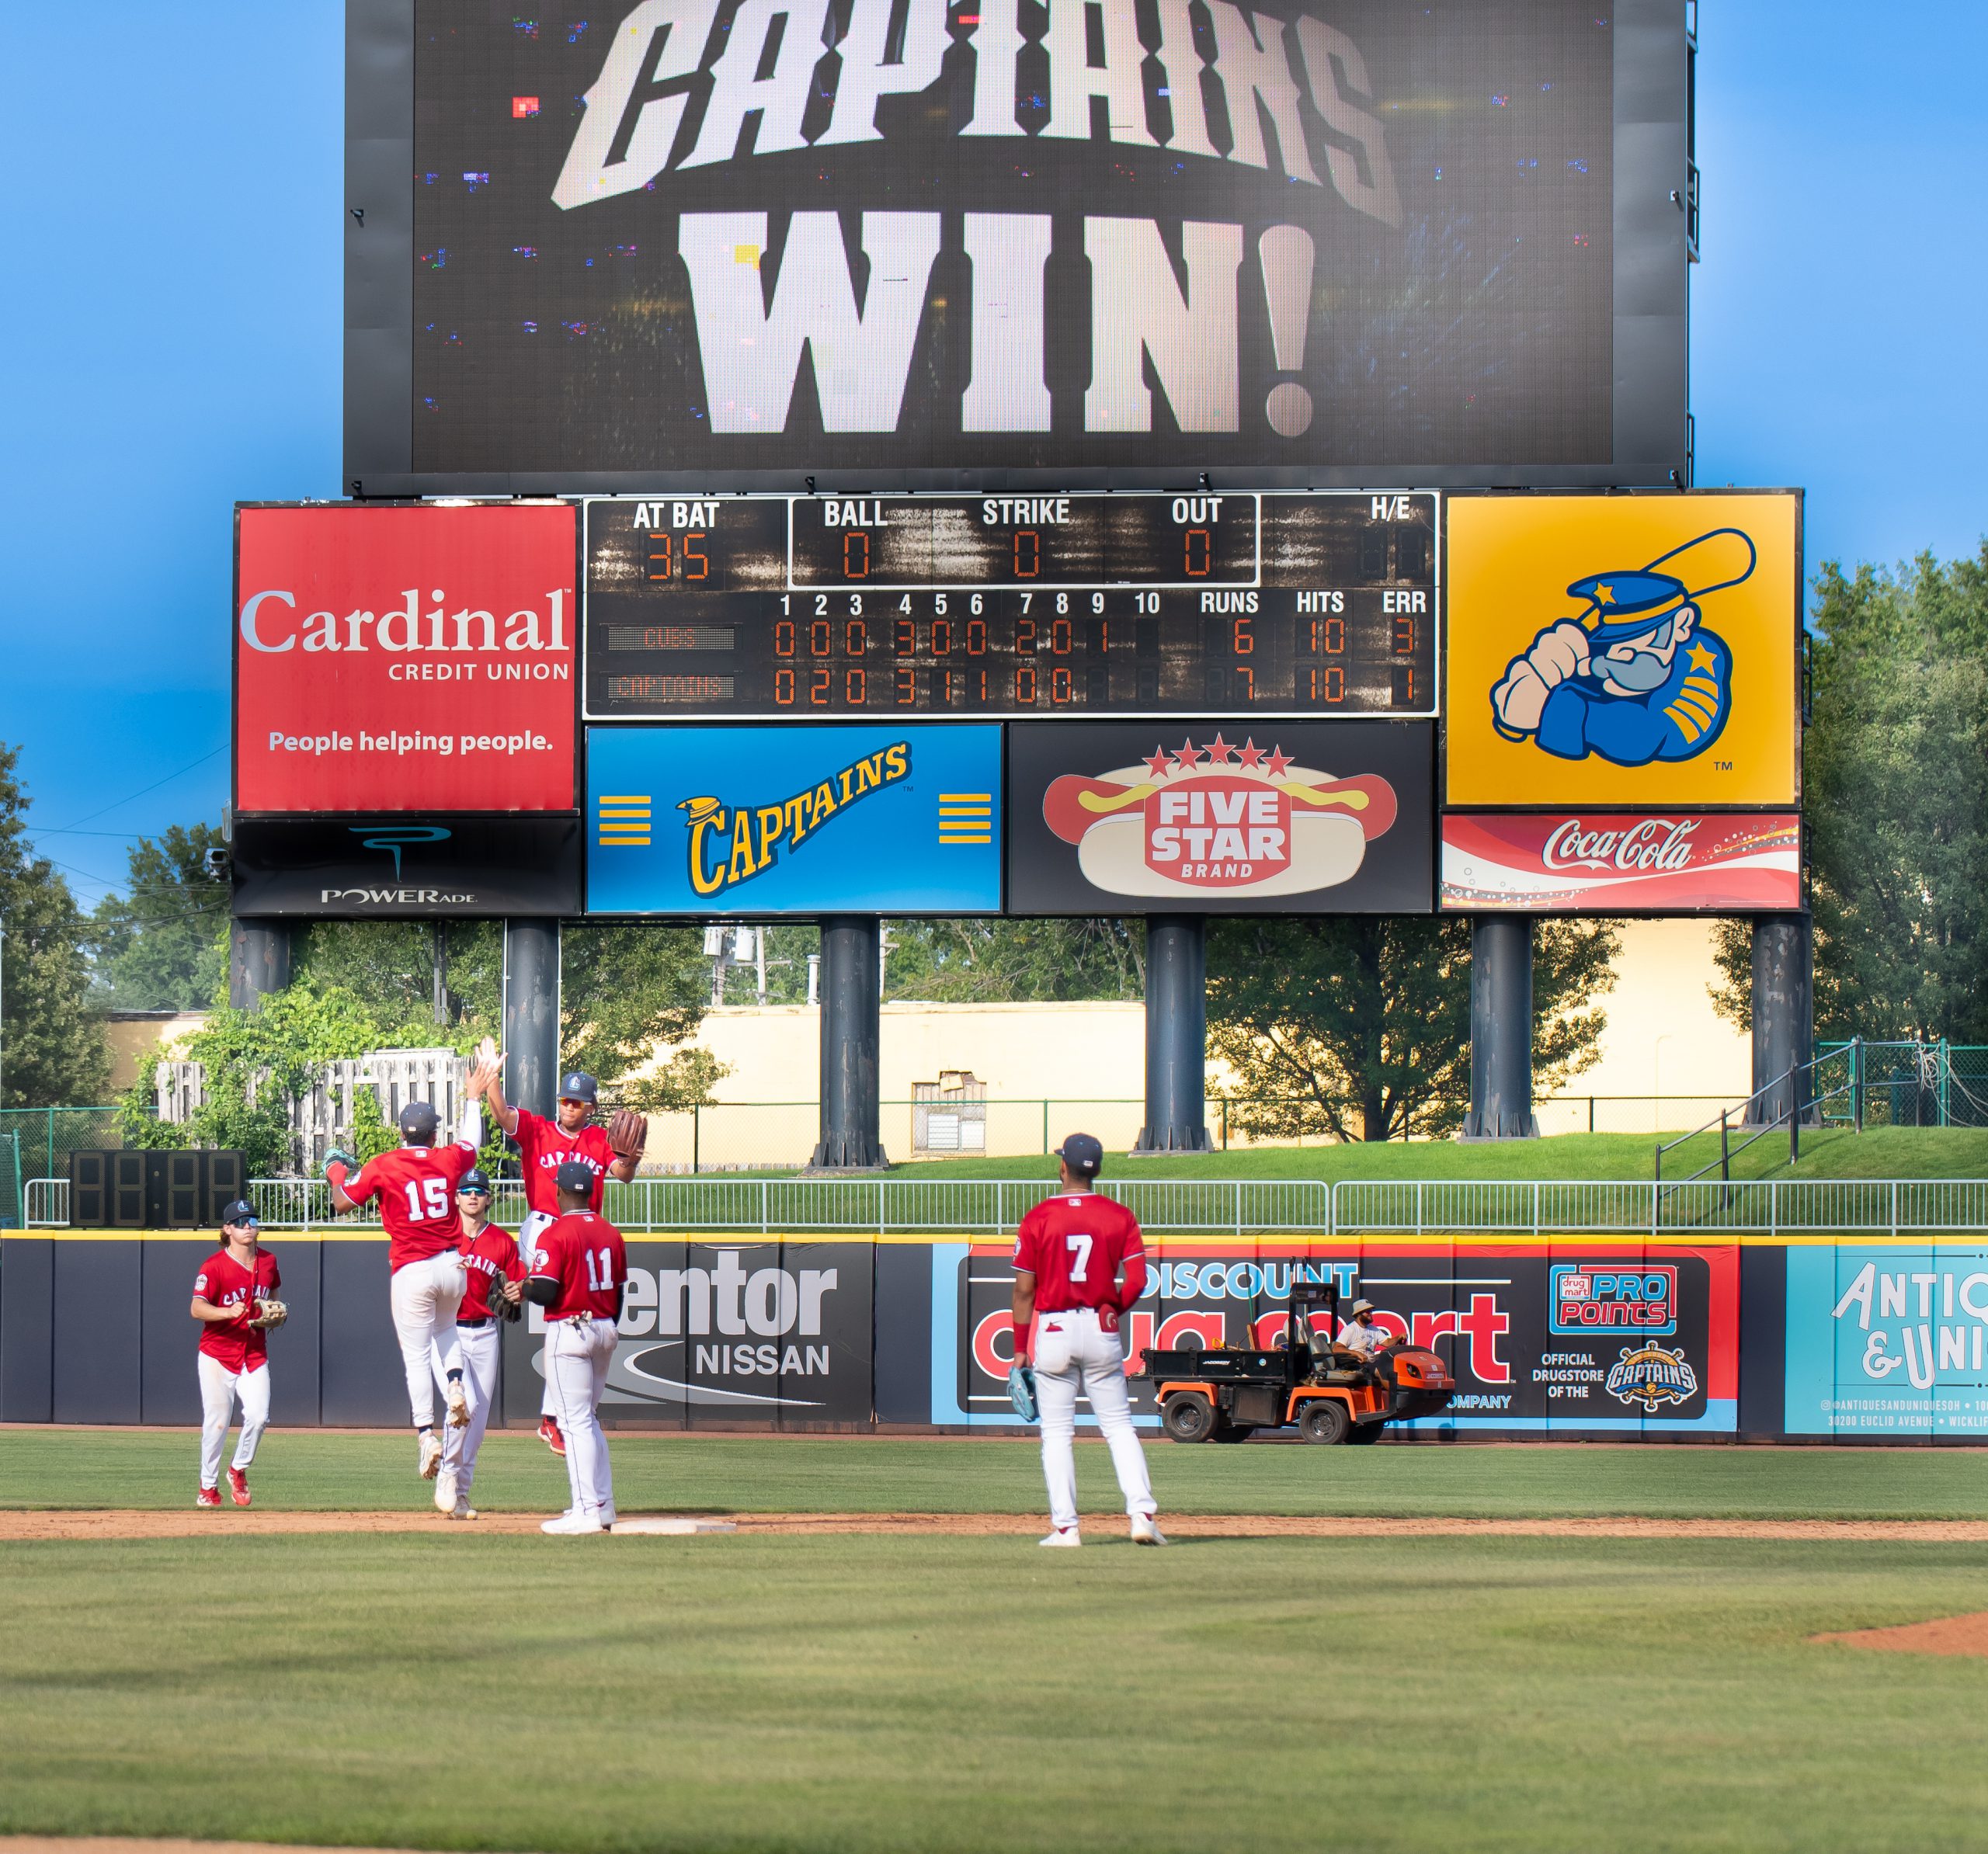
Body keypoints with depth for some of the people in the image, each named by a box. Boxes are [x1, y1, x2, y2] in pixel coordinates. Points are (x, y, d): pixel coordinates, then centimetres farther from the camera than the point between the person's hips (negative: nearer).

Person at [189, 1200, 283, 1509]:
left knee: (258, 1416, -11)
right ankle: (208, 1486, 14)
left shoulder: (269, 1262, 7)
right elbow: (197, 1309, -22)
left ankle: (239, 1471, 14)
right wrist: (228, 1312, -39)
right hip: (218, 1355, -4)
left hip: (255, 1354, 4)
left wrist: (276, 1315, 0)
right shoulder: (215, 1266, -12)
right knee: (217, 1423, -3)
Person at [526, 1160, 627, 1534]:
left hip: (568, 1331, -7)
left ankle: (588, 1511, -13)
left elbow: (543, 1292, -19)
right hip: (605, 1329, 7)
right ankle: (602, 1504, 20)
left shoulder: (555, 1235, -14)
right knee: (589, 1419, 19)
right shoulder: (611, 1233, 8)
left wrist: (524, 1286, 2)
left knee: (575, 1422, -7)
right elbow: (618, 1291, 13)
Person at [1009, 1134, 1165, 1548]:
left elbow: (1024, 1289, -3)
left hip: (1054, 1331, -2)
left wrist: (1020, 1349, 3)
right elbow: (1137, 1281, -6)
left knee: (1057, 1432, 4)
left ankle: (1065, 1526, -1)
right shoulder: (1119, 1217, 1)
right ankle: (1142, 1514, -5)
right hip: (1101, 1329, 2)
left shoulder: (1038, 1218, -4)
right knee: (1119, 1425, 7)